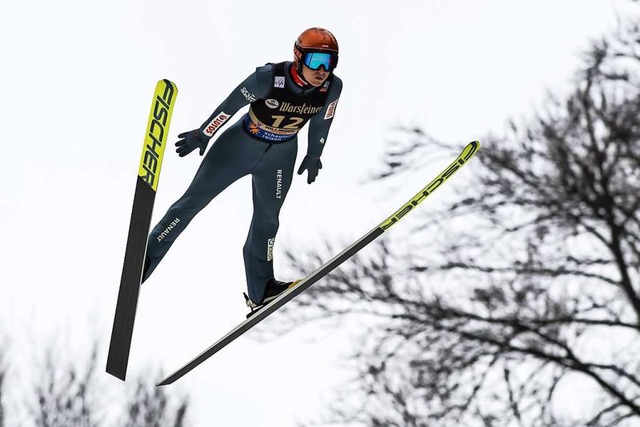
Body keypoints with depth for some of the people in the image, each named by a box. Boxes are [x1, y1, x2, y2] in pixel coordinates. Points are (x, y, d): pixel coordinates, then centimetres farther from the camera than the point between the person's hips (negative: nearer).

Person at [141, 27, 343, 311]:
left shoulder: (332, 87, -19)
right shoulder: (270, 77, -32)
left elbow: (321, 122, 1)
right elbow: (231, 105, -19)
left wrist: (314, 156, 14)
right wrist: (203, 135, -9)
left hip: (280, 157, 4)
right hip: (241, 144, -4)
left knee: (267, 219, 14)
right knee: (194, 200, 0)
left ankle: (260, 290, 28)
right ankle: (143, 260, 10)